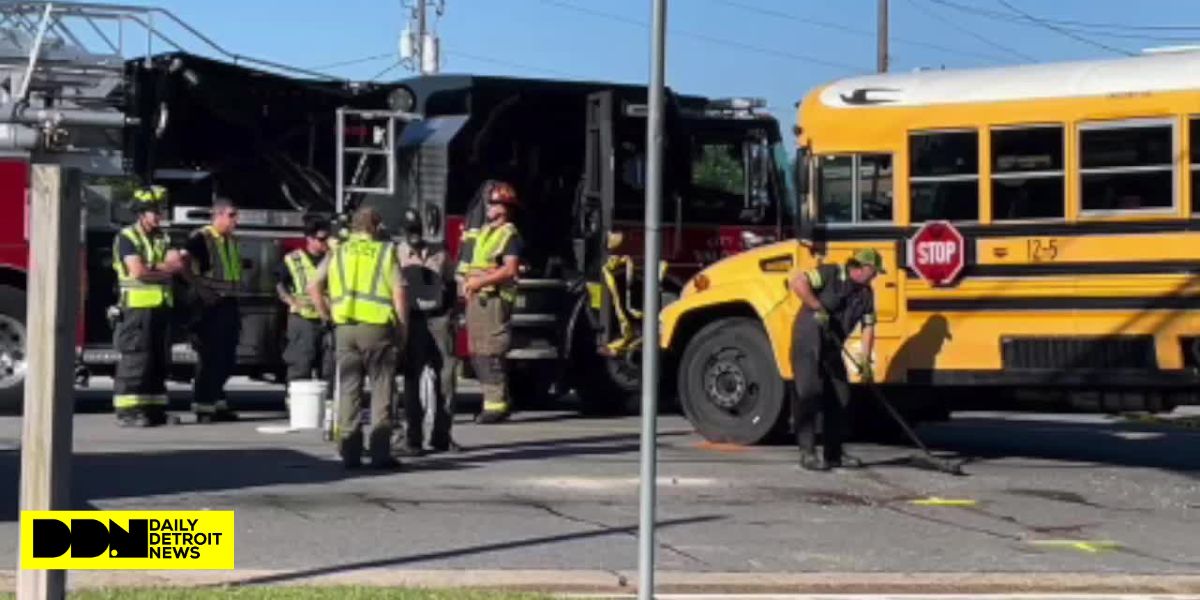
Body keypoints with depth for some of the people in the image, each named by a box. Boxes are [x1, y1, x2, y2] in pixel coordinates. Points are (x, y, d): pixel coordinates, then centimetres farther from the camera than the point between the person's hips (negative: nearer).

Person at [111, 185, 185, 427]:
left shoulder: (163, 237, 17)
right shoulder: (127, 237, -5)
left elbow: (177, 265, 3)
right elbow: (138, 271, -15)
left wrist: (153, 268, -10)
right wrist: (164, 268, 0)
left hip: (161, 307, 7)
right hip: (137, 307, -7)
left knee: (159, 361, 7)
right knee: (135, 360, -8)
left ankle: (154, 409, 12)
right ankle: (128, 412, -7)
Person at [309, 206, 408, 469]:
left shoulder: (337, 253, 11)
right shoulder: (385, 251, 3)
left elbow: (314, 287, 3)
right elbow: (399, 292, -4)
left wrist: (329, 317, 10)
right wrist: (403, 329, 2)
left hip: (344, 327, 3)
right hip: (377, 326, -3)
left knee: (348, 389, 9)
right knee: (381, 389, 3)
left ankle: (349, 452, 9)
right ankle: (380, 452, 0)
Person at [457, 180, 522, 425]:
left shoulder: (509, 234, -4)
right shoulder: (481, 232, 21)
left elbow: (510, 269, -16)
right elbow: (467, 264, 26)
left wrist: (481, 280, -19)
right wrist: (467, 281, 8)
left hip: (494, 299, -9)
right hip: (475, 299, 9)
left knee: (491, 353, -12)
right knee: (477, 353, 9)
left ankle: (497, 405, -9)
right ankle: (493, 401, 15)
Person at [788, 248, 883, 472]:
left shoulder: (866, 293, 8)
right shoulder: (831, 274, -13)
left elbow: (868, 327, 6)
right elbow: (796, 281, -24)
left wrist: (865, 361, -6)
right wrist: (817, 307, -27)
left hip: (832, 347, 8)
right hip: (808, 341, -8)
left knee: (839, 397, 7)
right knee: (809, 393, -12)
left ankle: (833, 454, 15)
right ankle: (807, 453, -11)